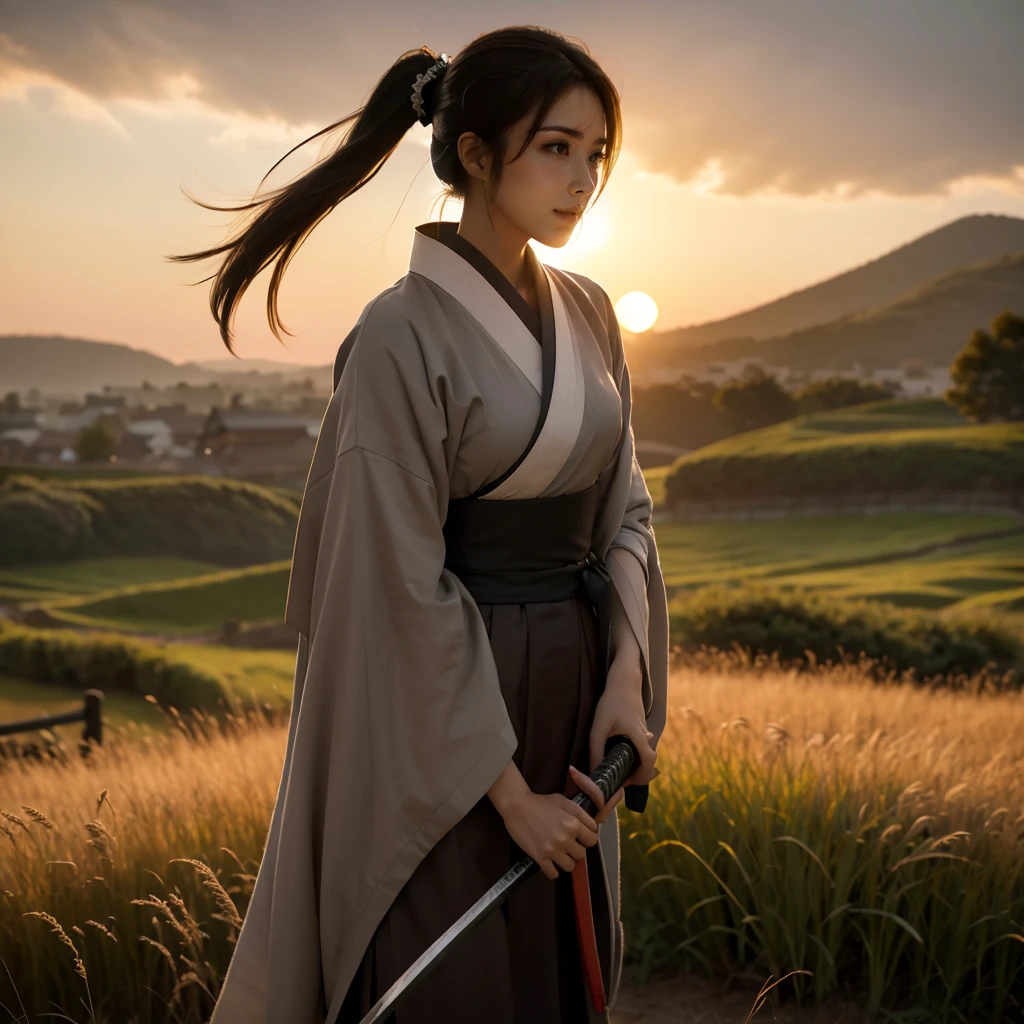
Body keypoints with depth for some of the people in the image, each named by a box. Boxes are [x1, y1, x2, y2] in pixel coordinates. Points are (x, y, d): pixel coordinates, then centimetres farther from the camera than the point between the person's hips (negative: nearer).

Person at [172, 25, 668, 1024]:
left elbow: (621, 510, 8)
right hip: (449, 717, -6)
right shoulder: (401, 338, -16)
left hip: (574, 694, 7)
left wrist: (627, 676, -8)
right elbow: (403, 587, -17)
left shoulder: (588, 316, 5)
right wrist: (508, 791, -14)